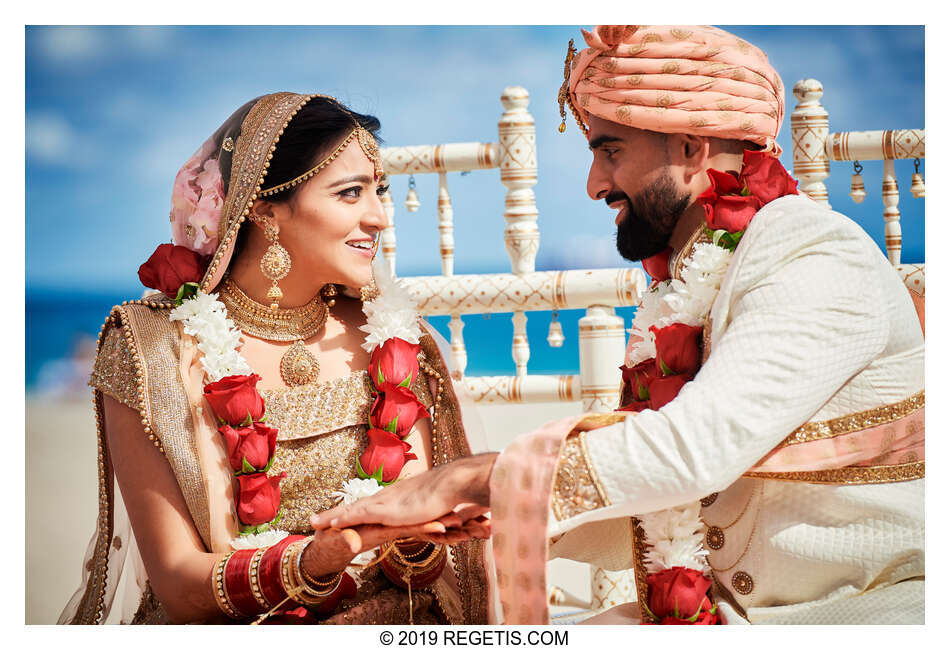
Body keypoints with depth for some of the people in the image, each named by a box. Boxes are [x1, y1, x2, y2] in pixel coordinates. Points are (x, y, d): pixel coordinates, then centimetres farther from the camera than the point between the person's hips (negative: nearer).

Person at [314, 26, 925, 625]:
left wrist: (468, 479, -24)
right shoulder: (686, 288, 13)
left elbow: (694, 445, -28)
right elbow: (663, 523, 11)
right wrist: (486, 510, -1)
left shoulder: (822, 263, -15)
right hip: (727, 610, 7)